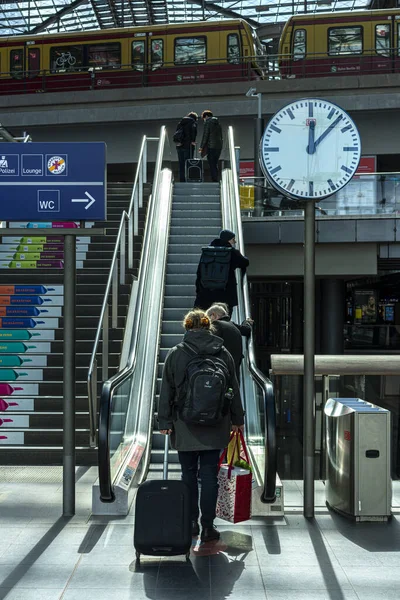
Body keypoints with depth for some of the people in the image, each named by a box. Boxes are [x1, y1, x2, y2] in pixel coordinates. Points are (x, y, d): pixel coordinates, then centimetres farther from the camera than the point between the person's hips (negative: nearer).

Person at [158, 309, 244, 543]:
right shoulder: (223, 353, 2)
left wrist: (165, 421, 3)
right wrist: (237, 419, 15)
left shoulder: (175, 354, -3)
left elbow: (167, 390, -2)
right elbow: (234, 388, 7)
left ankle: (191, 522, 18)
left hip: (185, 426, -1)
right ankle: (208, 526, 6)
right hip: (215, 426, 1)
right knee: (209, 475, 4)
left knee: (189, 473, 12)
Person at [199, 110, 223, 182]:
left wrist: (202, 147, -5)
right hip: (219, 146, 7)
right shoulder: (218, 123, 18)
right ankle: (216, 180, 14)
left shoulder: (207, 122, -3)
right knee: (215, 165, 14)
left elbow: (205, 135, -8)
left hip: (211, 146, -7)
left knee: (212, 165, -6)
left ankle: (214, 180, -11)